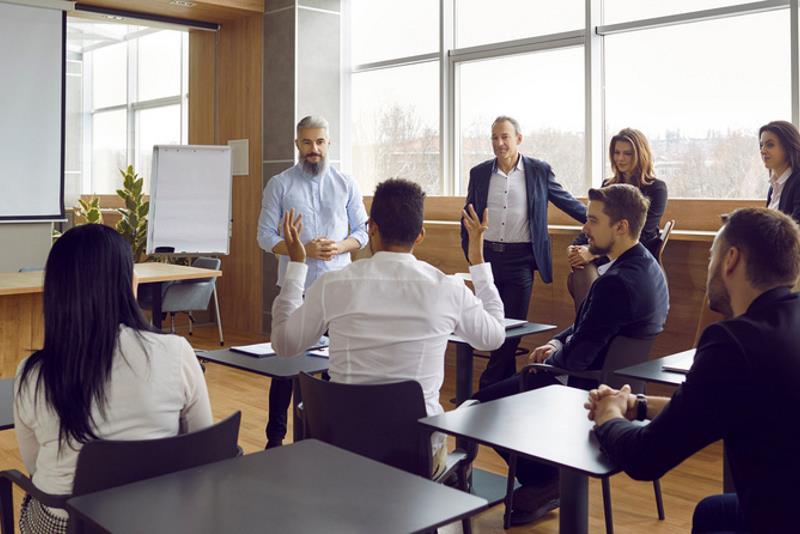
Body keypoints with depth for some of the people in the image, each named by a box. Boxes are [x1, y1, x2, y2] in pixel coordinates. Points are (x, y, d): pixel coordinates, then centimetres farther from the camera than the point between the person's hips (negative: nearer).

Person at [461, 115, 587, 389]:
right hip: (487, 256, 2)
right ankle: (507, 384, 22)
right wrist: (469, 254, 8)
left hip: (520, 258, -2)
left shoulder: (539, 170, 0)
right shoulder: (479, 173, 7)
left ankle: (488, 388, 10)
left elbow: (567, 202, 8)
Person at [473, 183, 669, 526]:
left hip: (590, 390, -10)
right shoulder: (647, 267, 3)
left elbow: (576, 358, -25)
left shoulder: (617, 282, -29)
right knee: (507, 381, 24)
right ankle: (543, 475, 26)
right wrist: (557, 342, 0)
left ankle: (543, 484, 12)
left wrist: (554, 354, -4)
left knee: (482, 404, -4)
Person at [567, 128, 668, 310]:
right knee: (580, 274, -33)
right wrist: (575, 248, -9)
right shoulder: (608, 186, 21)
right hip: (602, 258, 5)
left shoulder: (656, 189, 3)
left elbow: (639, 234, -8)